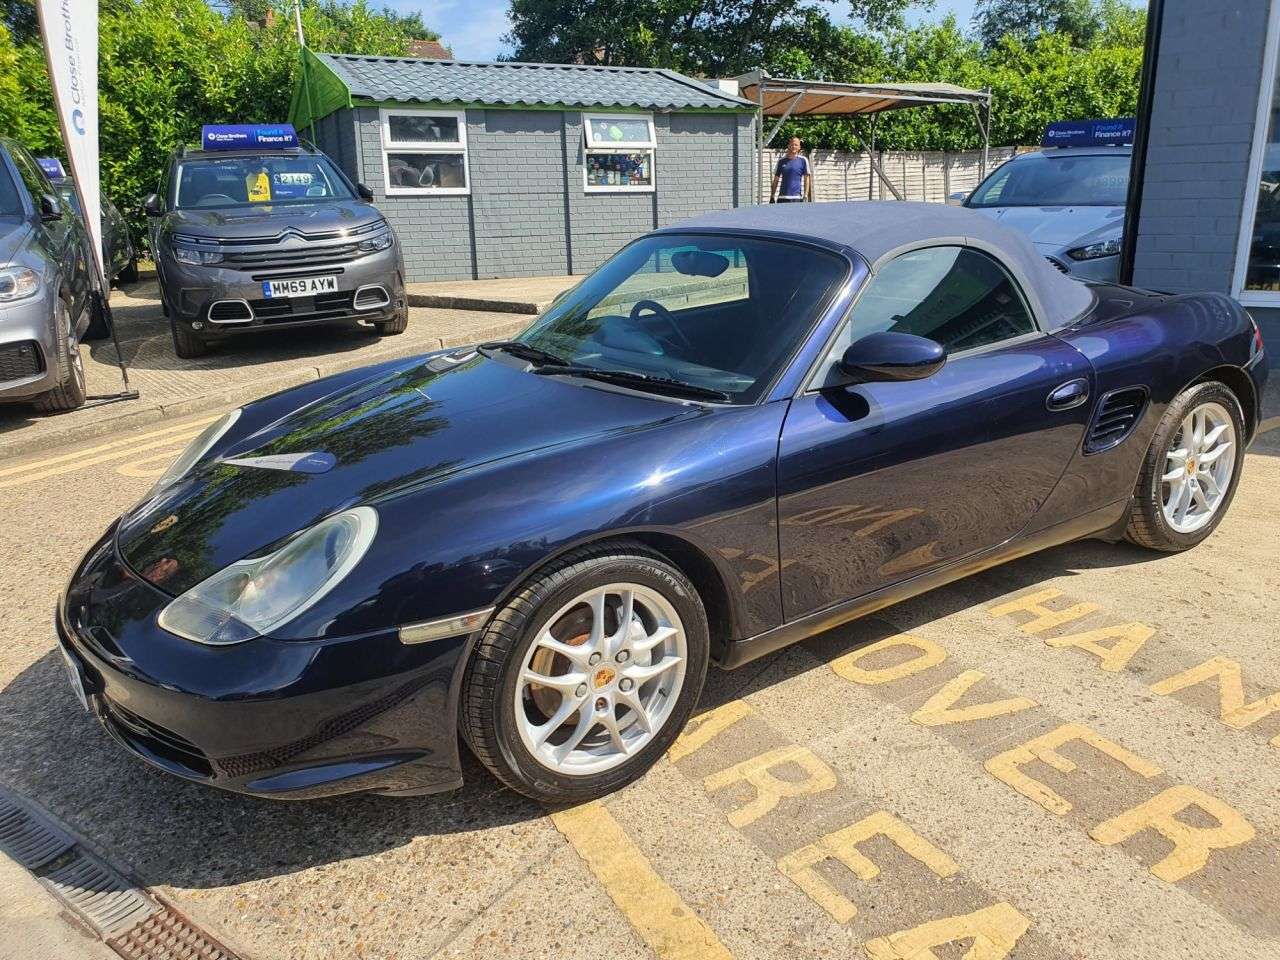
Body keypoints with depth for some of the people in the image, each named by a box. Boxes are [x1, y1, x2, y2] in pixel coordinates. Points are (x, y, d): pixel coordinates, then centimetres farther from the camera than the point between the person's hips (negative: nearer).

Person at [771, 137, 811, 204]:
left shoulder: (803, 160, 4)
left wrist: (805, 196, -5)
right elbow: (776, 179, 14)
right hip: (782, 198, 3)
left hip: (797, 198, -3)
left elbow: (806, 178, 4)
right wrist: (773, 196, 8)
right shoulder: (781, 160, 11)